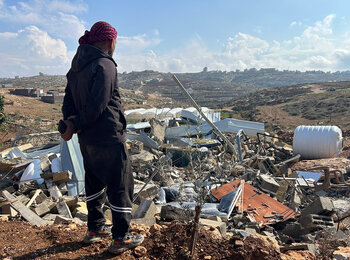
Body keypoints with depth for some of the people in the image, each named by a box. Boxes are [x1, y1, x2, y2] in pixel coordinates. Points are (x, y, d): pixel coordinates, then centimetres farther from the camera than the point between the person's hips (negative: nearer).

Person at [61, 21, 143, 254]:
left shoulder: (77, 67, 11)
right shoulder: (105, 65, -16)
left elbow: (69, 99, 7)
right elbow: (97, 104, -23)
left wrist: (71, 120, -8)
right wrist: (75, 126, -13)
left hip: (87, 139, 9)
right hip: (108, 137, -9)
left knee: (95, 182, 21)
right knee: (121, 185, 4)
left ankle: (95, 229, 34)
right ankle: (121, 238, 14)